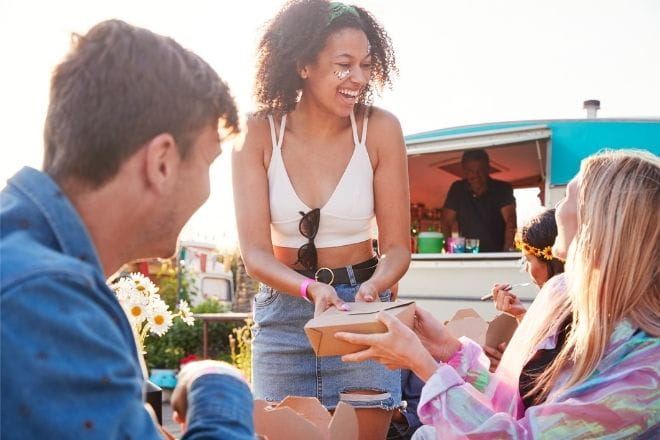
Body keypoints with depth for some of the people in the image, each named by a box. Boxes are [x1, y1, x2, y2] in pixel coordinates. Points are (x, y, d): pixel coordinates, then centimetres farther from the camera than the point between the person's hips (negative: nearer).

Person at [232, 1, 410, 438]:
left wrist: (373, 287, -29)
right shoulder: (260, 133, -11)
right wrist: (311, 289, -32)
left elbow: (397, 246, -8)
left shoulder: (380, 129, -12)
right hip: (285, 311, 1)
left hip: (362, 308, 0)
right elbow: (255, 251, -14)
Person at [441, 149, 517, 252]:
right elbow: (446, 223, 6)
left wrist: (508, 250, -31)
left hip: (498, 254, -2)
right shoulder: (457, 189, 5)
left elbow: (510, 220, -15)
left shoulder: (503, 189, -2)